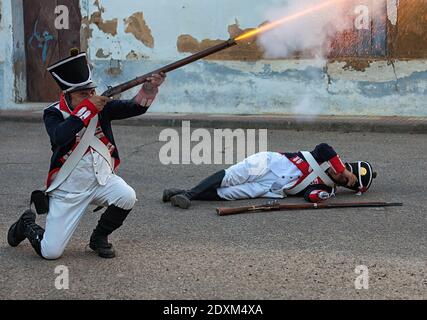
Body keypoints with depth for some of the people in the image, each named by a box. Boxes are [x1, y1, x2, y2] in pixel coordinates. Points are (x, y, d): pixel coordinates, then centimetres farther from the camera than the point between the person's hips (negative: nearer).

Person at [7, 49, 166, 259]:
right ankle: (28, 225, 28)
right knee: (50, 252, -8)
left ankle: (99, 237, 1)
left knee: (127, 197, -29)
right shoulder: (54, 114, -14)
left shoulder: (102, 107, -5)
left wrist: (148, 90, -36)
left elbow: (135, 107, -16)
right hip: (68, 189, -3)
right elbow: (60, 137, -35)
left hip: (101, 180, 3)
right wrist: (87, 108, -35)